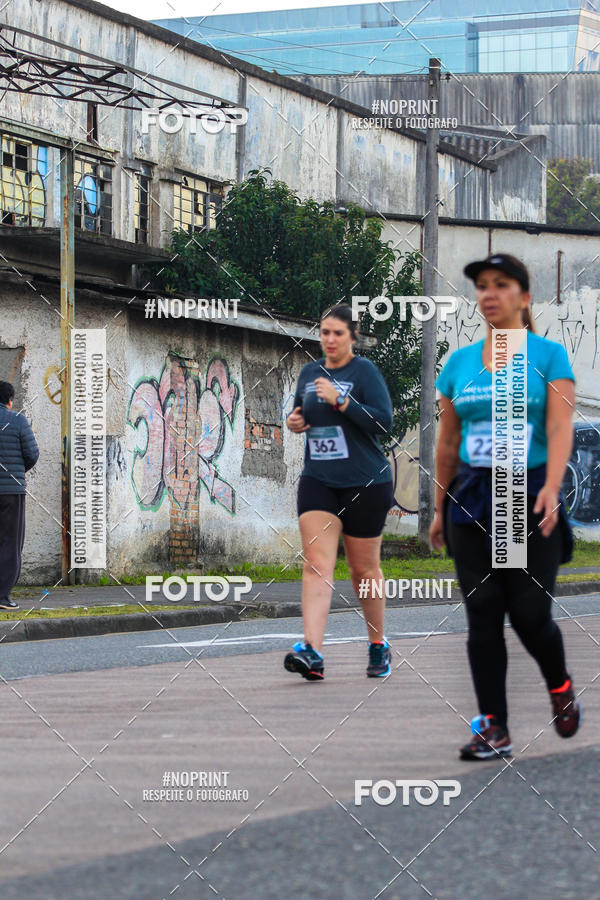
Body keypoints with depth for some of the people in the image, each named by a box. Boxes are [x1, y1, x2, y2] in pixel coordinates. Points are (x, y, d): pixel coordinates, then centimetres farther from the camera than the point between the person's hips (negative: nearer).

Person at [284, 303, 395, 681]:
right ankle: (312, 652, -23)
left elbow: (383, 420, -16)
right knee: (317, 564, -12)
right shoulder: (309, 373, 11)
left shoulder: (364, 371, -6)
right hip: (317, 480, 4)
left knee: (364, 569, 6)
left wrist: (339, 399, -23)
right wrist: (295, 421, 3)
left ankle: (379, 646, 27)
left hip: (365, 483, -4)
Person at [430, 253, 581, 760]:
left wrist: (551, 489, -27)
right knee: (483, 613, -1)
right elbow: (448, 442, 14)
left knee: (530, 614, -5)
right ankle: (494, 729, 1)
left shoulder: (548, 355, -2)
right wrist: (439, 508, 13)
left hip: (530, 495, -4)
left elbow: (560, 429, -13)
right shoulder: (459, 363, 9)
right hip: (472, 500, 4)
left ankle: (561, 688, 26)